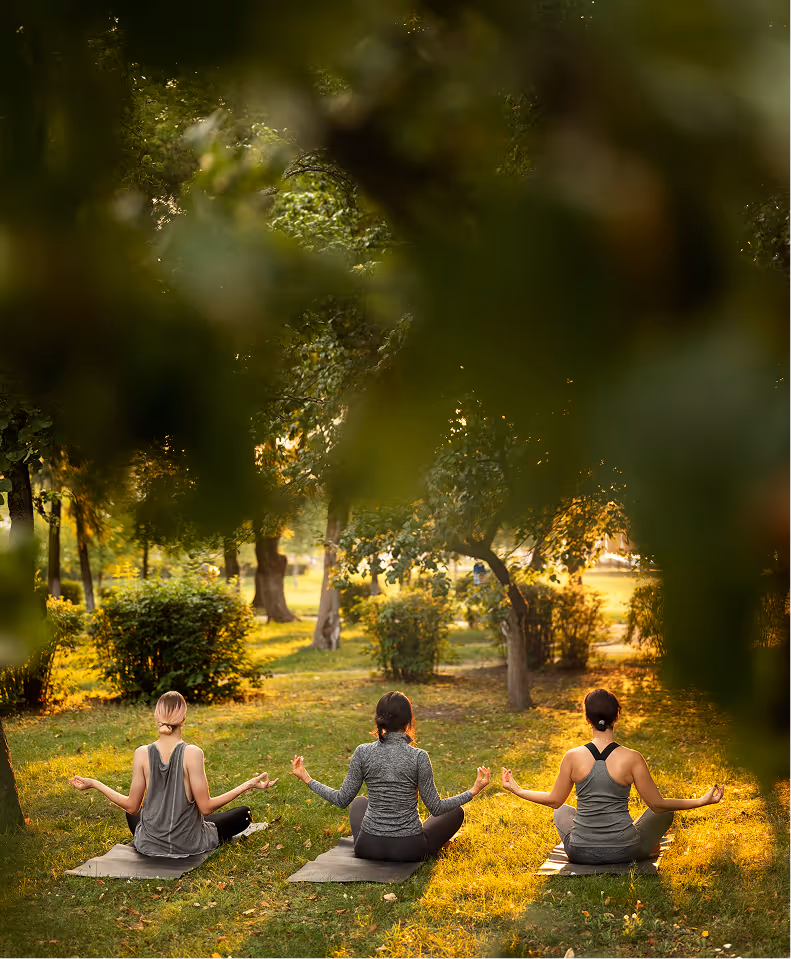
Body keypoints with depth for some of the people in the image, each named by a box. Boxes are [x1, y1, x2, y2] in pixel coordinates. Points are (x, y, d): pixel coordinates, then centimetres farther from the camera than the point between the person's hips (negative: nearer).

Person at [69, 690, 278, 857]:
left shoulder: (142, 754, -12)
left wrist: (93, 784, 5)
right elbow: (206, 807, -16)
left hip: (148, 845, 3)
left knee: (131, 814, 37)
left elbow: (132, 806, -6)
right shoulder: (192, 753, -20)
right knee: (244, 813, 19)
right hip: (188, 845, -2)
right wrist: (248, 785, -11)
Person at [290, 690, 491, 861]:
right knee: (455, 812, 25)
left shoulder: (363, 752, -10)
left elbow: (342, 800, -4)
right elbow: (435, 808, -10)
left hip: (368, 848, 3)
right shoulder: (418, 757, -16)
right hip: (410, 851, -3)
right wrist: (474, 790, 0)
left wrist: (307, 779, 8)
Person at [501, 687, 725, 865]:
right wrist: (702, 801, 4)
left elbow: (555, 800, 2)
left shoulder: (573, 757, -11)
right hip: (625, 852, -2)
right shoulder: (631, 758, -15)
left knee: (562, 811, 35)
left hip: (581, 852, 2)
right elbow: (657, 804, -6)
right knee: (664, 812, 26)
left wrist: (517, 790, 18)